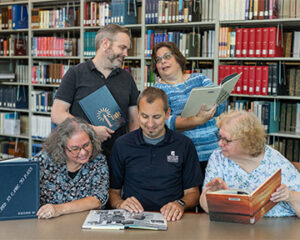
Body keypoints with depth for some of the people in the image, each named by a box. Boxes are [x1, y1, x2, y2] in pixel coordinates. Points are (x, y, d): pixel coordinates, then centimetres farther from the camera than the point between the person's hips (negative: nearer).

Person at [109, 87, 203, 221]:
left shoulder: (184, 145, 6)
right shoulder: (122, 145, 7)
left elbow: (192, 193, 9)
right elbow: (113, 191, 11)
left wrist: (180, 204, -13)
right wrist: (120, 204, -11)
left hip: (170, 219, 0)